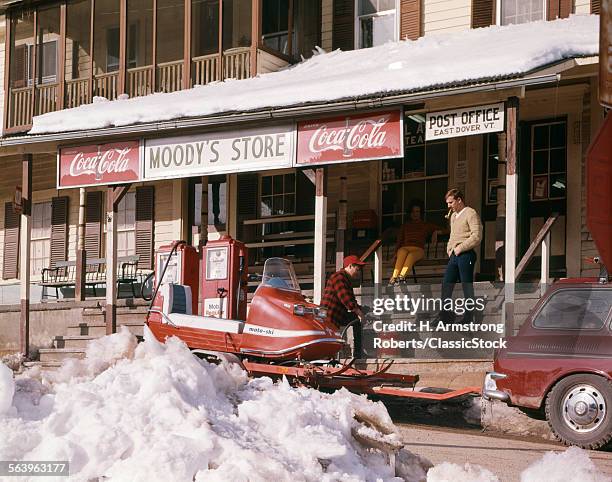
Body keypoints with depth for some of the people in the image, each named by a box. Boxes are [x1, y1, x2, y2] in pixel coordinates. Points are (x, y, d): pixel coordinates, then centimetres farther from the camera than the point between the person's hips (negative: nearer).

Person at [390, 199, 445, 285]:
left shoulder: (426, 225, 26)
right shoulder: (405, 226, 29)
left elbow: (442, 230, 25)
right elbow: (399, 241, 20)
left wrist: (435, 232, 2)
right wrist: (395, 253, 3)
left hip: (418, 250, -1)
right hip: (405, 248, 1)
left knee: (411, 255, -39)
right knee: (402, 252, -38)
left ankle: (402, 275, -62)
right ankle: (395, 276, -57)